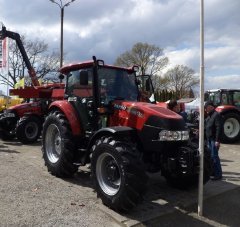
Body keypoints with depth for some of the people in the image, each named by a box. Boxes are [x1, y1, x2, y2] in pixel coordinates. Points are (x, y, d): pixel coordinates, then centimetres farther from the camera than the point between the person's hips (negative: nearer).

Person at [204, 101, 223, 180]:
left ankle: (218, 174, 2)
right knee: (210, 156, 14)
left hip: (214, 140, -9)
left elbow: (219, 128, -20)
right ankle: (213, 171, 25)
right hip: (209, 139, 9)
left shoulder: (216, 115, -14)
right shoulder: (209, 116, 15)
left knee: (214, 156, -6)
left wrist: (217, 140, -23)